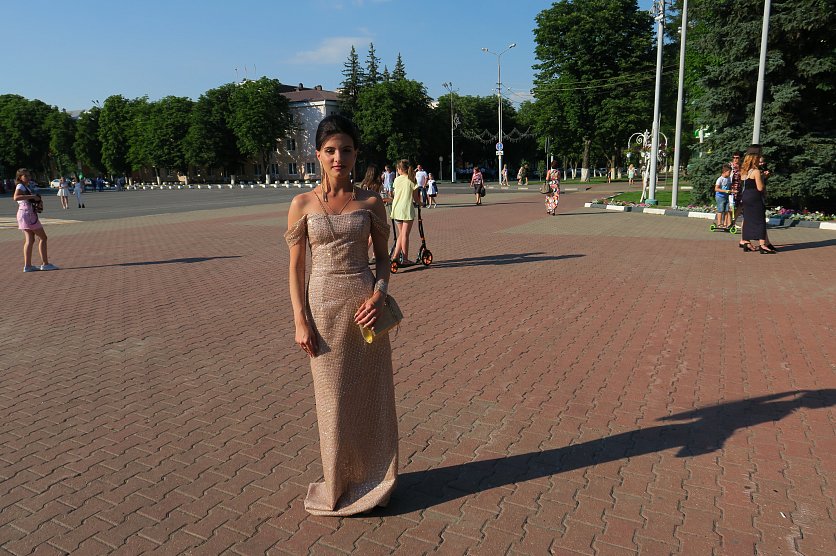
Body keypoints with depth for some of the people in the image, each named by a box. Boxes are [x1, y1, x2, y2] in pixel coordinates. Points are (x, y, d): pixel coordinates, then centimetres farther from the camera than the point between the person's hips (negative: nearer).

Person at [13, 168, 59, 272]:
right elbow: (16, 197, -26)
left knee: (30, 240, 8)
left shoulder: (26, 187, 20)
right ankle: (45, 264, -7)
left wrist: (37, 200, 5)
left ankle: (27, 265, 6)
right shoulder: (20, 186, -8)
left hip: (30, 214, 10)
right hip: (27, 214, -10)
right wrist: (32, 196, -27)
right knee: (43, 237, -7)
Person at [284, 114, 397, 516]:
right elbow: (295, 267, 1)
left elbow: (383, 257, 8)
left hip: (364, 302, 1)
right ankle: (338, 484, 29)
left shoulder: (370, 202, 2)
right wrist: (300, 320, -6)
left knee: (371, 393, 9)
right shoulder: (303, 204, -1)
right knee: (333, 398, 9)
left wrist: (379, 295, -10)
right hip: (323, 304, -1)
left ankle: (372, 479, 29)